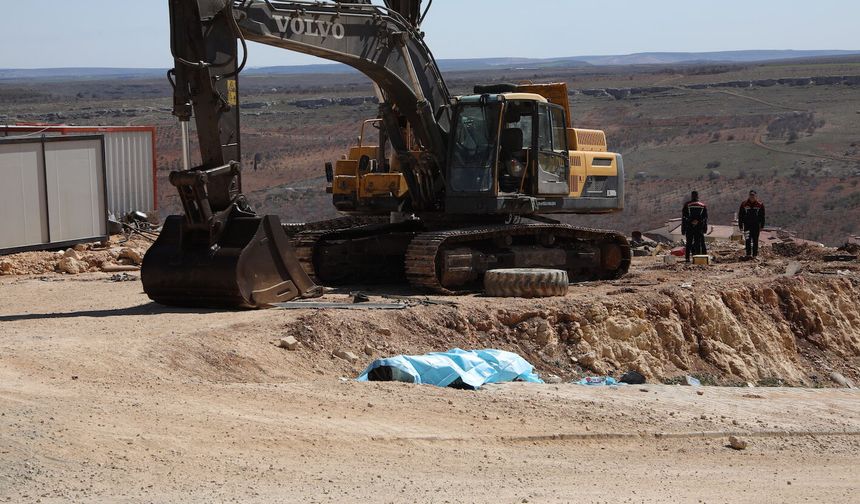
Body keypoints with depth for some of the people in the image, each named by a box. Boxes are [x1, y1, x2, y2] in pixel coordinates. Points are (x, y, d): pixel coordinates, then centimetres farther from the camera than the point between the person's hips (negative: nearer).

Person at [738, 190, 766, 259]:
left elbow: (762, 217, 7)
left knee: (755, 240, 5)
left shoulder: (760, 205, -1)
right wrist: (741, 226, -1)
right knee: (748, 240, -8)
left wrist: (762, 226, 2)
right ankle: (748, 254, -5)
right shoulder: (744, 204, -2)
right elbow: (740, 216, 4)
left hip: (756, 225, 1)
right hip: (747, 225, -1)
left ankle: (755, 254, 12)